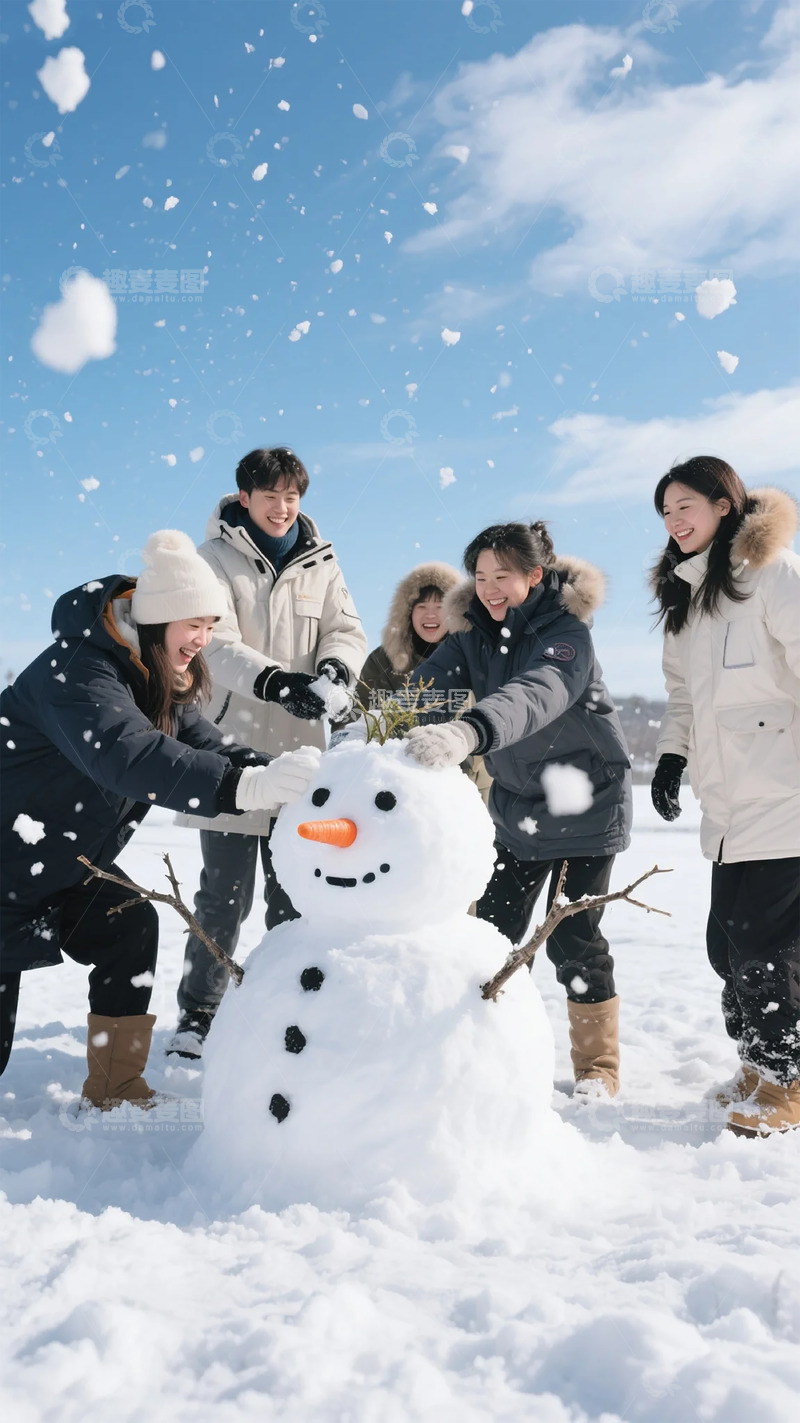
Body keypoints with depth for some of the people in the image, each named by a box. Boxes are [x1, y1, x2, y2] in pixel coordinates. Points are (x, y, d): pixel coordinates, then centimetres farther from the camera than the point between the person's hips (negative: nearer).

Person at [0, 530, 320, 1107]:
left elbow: (205, 743, -4)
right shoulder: (80, 670, -31)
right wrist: (247, 786, -56)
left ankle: (116, 1091, 12)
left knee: (131, 929, 2)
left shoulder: (162, 680, 1)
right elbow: (126, 753, -47)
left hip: (66, 861, 9)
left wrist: (277, 772, -24)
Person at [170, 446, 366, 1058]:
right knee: (226, 892, -1)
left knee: (295, 893, 10)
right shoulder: (216, 560, -1)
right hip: (231, 747, -3)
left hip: (299, 750, 4)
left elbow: (347, 632, 5)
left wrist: (333, 667, -19)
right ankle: (198, 1013, 14)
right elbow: (217, 643, -14)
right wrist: (274, 680, -32)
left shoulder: (320, 564, 11)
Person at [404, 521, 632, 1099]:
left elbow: (538, 693, -42)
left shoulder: (567, 630, -22)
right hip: (517, 808, 5)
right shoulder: (473, 632, -3)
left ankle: (598, 1066, 16)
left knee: (573, 939, -3)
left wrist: (467, 733, -62)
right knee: (494, 932, 7)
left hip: (586, 805, -5)